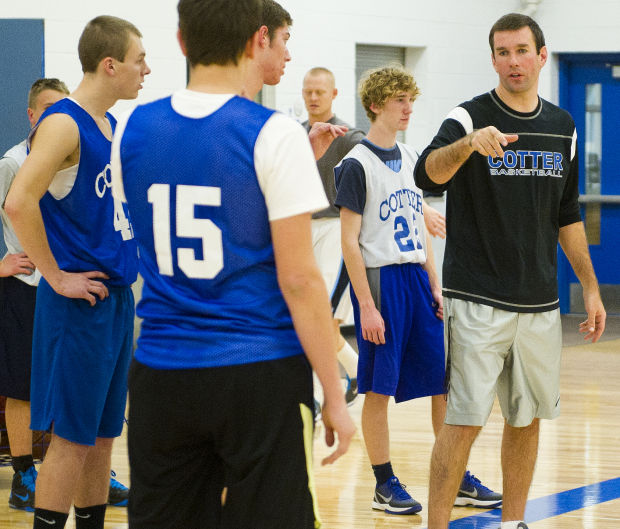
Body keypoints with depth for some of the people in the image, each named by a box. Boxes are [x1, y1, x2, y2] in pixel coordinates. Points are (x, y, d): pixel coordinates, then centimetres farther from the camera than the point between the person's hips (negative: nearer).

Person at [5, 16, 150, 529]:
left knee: (103, 434, 13)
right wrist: (57, 278, -19)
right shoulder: (64, 123, -15)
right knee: (71, 437, -5)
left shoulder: (113, 126, 13)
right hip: (79, 303, -9)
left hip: (117, 296, 9)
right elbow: (19, 202, -26)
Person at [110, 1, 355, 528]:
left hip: (162, 375, 4)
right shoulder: (274, 134, -11)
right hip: (260, 375, -4)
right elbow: (298, 278, -13)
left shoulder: (133, 129, 4)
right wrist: (335, 396, -6)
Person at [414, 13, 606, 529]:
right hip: (478, 302, -5)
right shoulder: (470, 118, -6)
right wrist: (468, 143, -46)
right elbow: (428, 175, -26)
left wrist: (590, 287, 16)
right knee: (464, 421, -7)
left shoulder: (562, 127, 10)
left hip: (540, 302, 5)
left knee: (527, 419, 11)